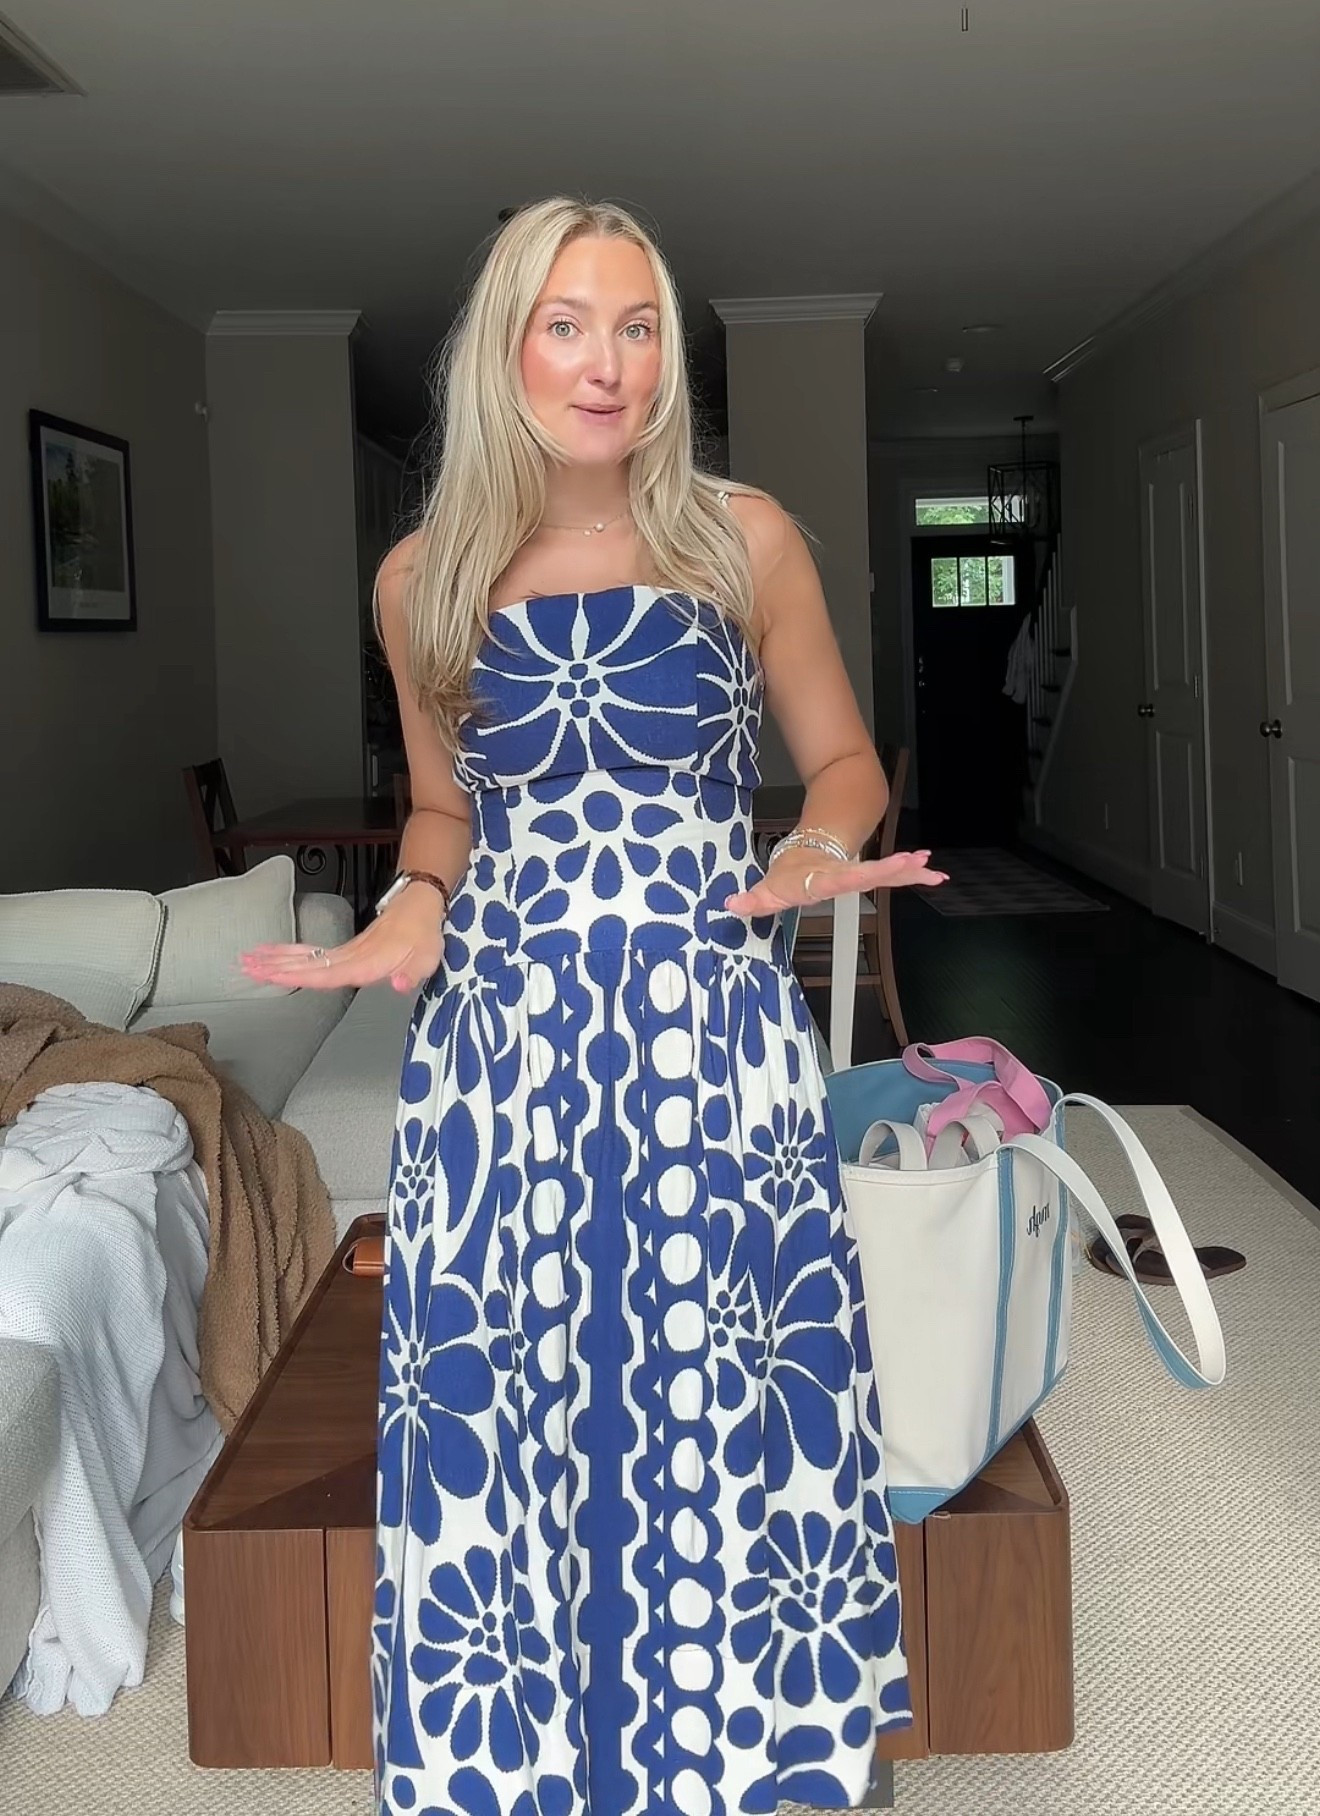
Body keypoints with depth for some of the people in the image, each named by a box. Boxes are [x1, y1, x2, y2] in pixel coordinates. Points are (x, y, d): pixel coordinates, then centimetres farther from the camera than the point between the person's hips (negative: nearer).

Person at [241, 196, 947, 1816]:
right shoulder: (421, 578, 3)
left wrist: (817, 852, -13)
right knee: (506, 1418, 5)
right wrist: (415, 903, -5)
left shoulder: (744, 541, -1)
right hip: (503, 1033, 1)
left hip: (712, 1026, -1)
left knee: (722, 1397, 4)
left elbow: (844, 760, 8)